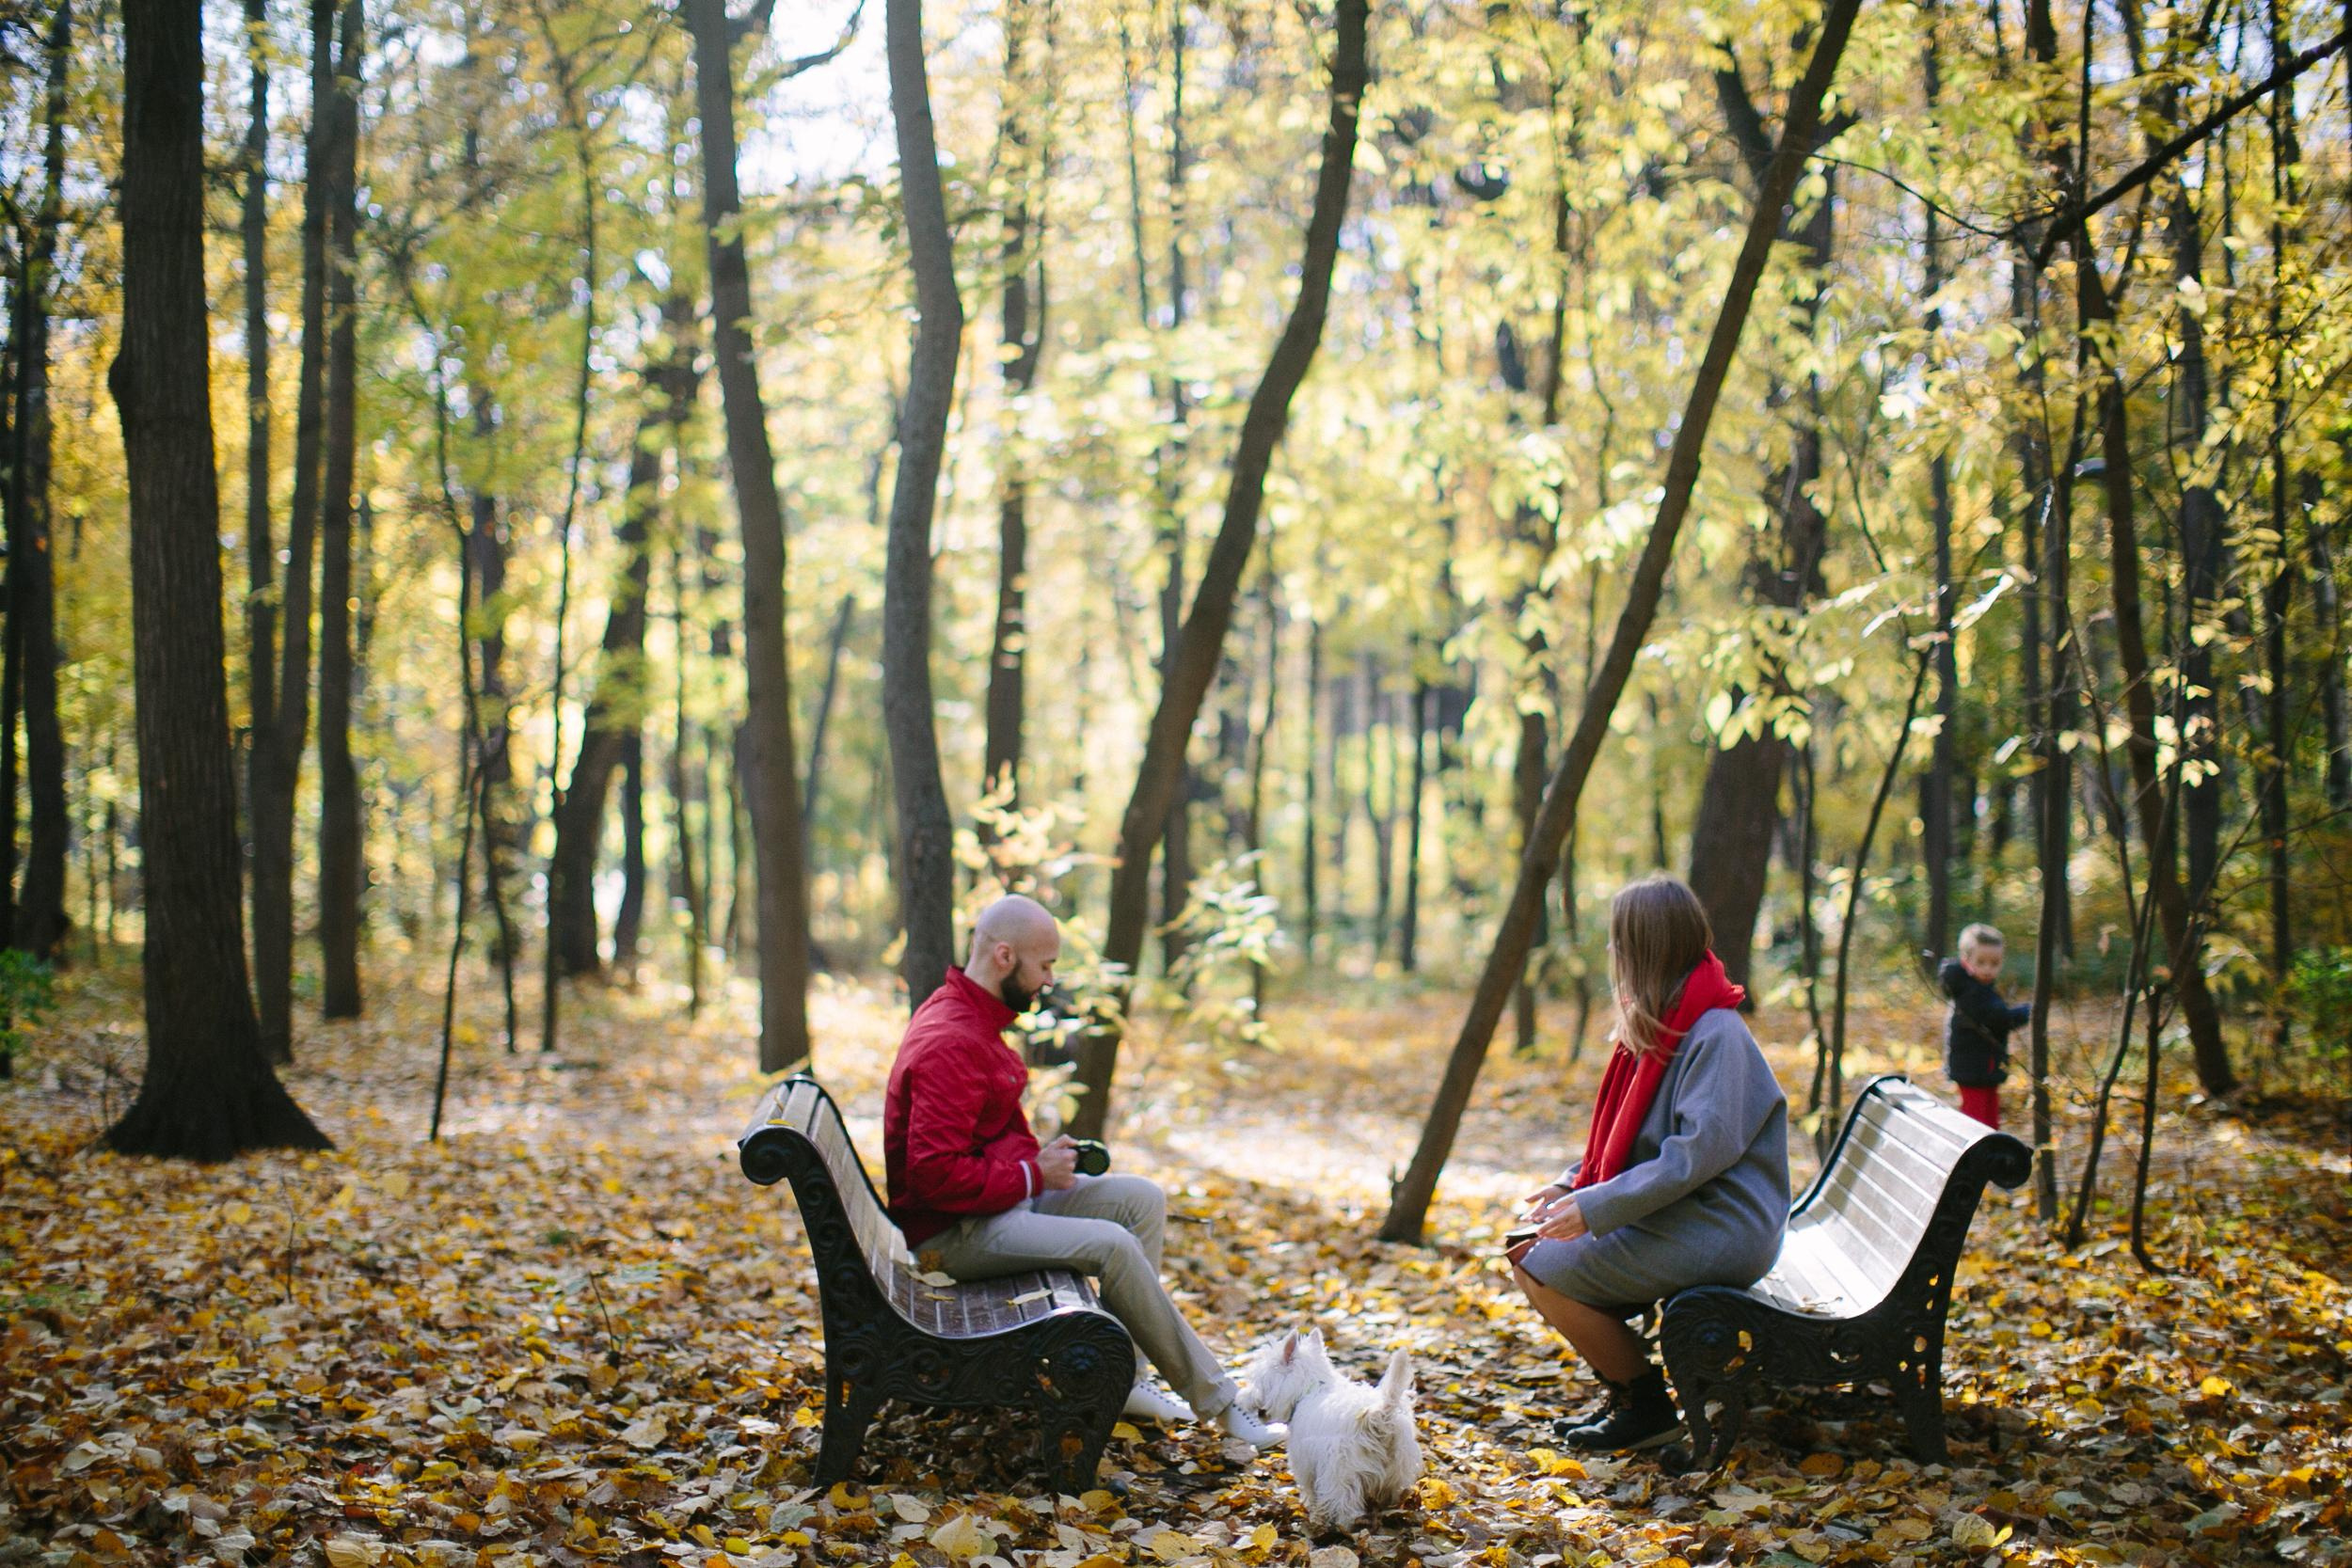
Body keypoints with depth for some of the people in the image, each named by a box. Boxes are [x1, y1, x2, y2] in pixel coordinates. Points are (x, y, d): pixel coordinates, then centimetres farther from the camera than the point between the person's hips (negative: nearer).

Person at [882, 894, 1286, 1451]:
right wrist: (1034, 1174, -17)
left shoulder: (969, 1017, 11)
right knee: (1111, 1244, -25)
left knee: (1143, 1200, 4)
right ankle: (1214, 1401, -12)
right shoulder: (950, 1044, -23)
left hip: (1004, 1193, 11)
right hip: (951, 1231, -11)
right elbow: (935, 1174, -29)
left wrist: (1040, 1159, 3)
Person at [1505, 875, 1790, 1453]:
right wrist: (1571, 1185, 5)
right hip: (1672, 1217, 10)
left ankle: (1648, 1407, -1)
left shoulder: (1716, 1035, -18)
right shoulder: (1661, 1028, 13)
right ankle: (1625, 1396, 15)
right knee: (1528, 1255, 9)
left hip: (1716, 1230, -10)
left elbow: (1703, 1150, -27)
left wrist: (1598, 1206, -25)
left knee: (1543, 1271, -14)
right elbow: (1626, 1140, 20)